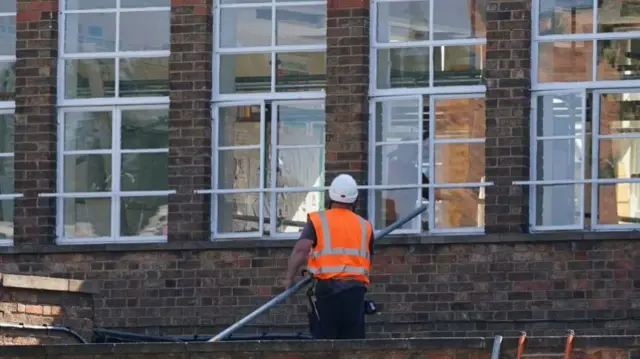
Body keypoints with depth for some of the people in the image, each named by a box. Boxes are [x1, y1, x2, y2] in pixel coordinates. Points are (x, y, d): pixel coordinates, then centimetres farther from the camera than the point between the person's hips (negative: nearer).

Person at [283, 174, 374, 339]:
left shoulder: (317, 220, 3)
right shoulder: (365, 226, 15)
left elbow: (301, 250, -10)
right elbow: (368, 261, 17)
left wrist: (289, 278, 0)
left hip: (326, 287, -3)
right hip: (356, 289, 3)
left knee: (324, 339, 0)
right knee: (354, 340, 6)